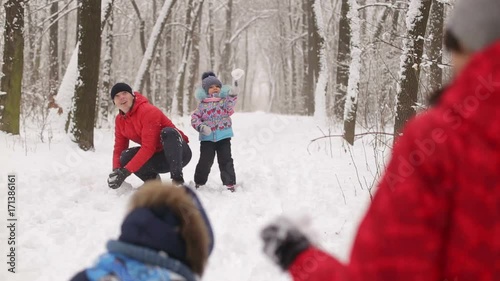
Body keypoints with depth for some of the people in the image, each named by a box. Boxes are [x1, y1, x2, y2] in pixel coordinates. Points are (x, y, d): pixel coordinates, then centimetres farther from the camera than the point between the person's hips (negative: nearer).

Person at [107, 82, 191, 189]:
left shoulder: (148, 111, -23)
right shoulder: (120, 120, 1)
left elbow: (148, 148, -29)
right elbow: (119, 148, 3)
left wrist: (125, 171, -34)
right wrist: (116, 171, -18)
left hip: (179, 153, -6)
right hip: (159, 158, 6)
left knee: (168, 132, -37)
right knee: (126, 157, -20)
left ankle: (178, 180, -36)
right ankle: (152, 179, 3)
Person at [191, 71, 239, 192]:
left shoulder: (224, 100, 3)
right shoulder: (202, 105, 4)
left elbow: (230, 107, -18)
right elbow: (195, 118, 3)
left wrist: (232, 95, -37)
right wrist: (201, 127, -16)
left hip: (223, 136, 0)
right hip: (207, 137, 0)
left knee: (225, 160, 1)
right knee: (205, 160, 2)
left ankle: (229, 183, 8)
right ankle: (199, 182, 18)